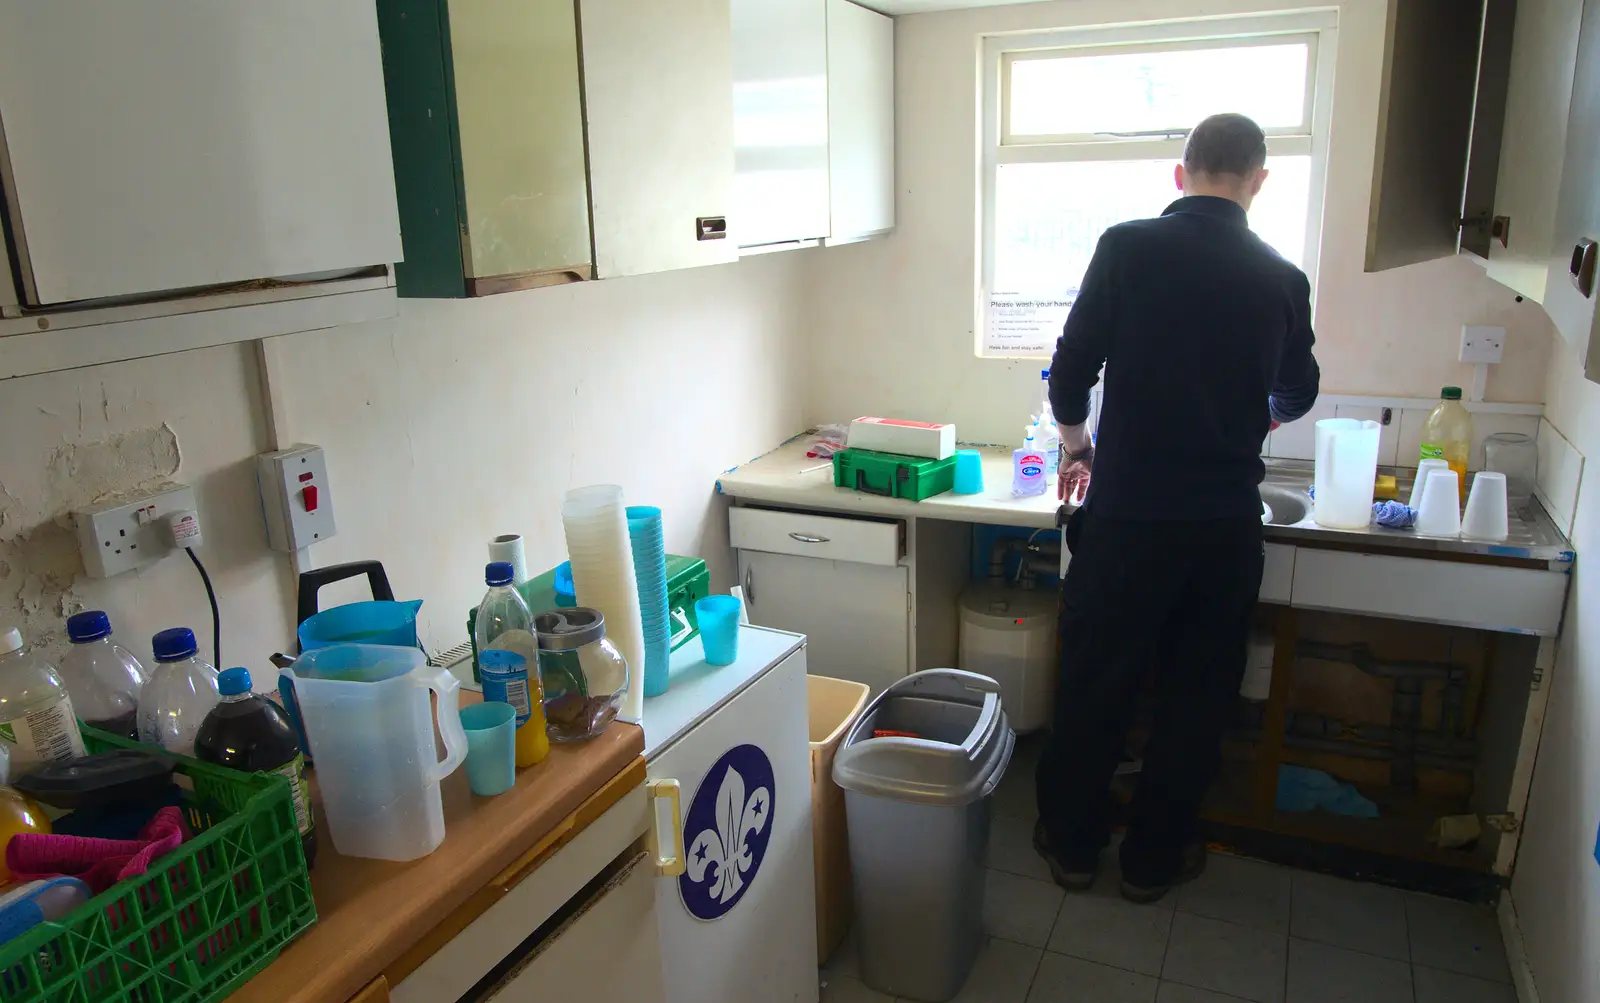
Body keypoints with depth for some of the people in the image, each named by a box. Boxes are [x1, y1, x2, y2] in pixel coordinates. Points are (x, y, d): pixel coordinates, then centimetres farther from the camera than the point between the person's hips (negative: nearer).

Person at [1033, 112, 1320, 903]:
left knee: (1094, 686, 13)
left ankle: (1072, 843, 29)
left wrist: (1076, 445, 15)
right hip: (1225, 521, 2)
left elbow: (1071, 372, -5)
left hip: (1125, 514, -2)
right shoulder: (1282, 279, 3)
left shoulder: (1128, 247, -6)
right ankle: (1153, 858, 29)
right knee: (1197, 695, 16)